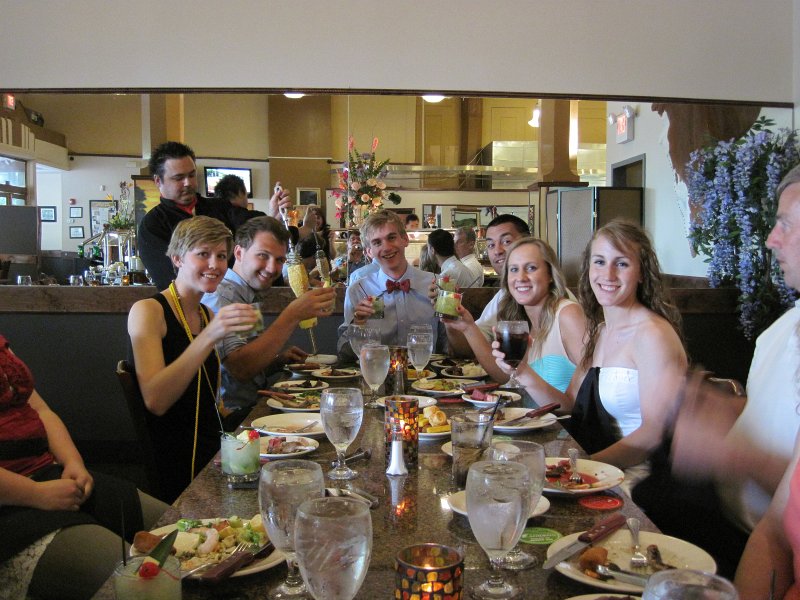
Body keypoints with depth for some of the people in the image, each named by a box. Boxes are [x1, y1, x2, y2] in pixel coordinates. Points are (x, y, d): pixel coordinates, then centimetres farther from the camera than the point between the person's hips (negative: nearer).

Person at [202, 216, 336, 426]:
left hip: (254, 407, 9)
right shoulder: (219, 297, -14)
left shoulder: (251, 298, 16)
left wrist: (279, 359, 5)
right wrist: (292, 315, -28)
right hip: (234, 418, -9)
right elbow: (241, 369, -26)